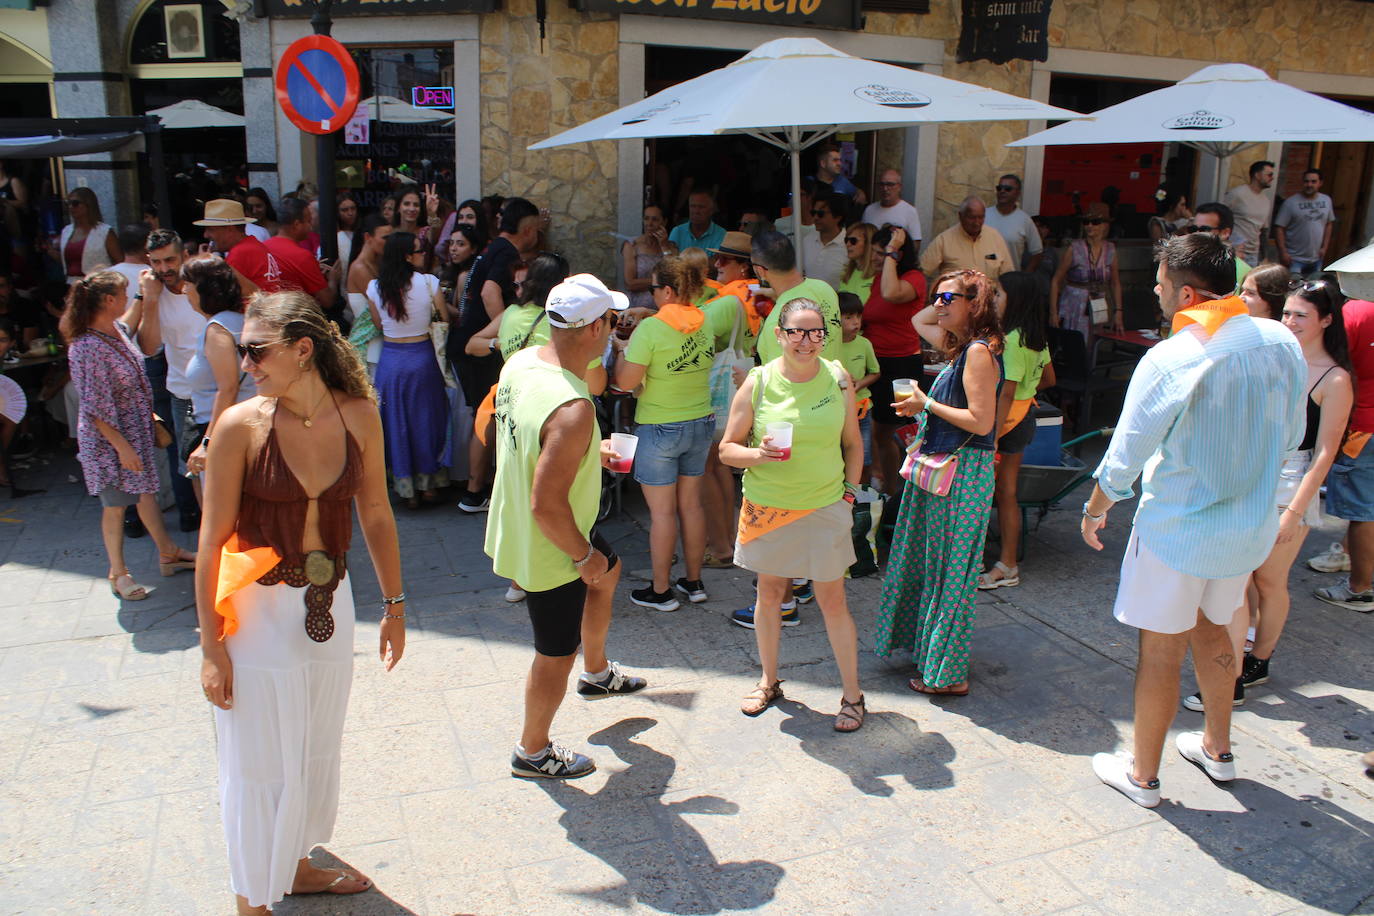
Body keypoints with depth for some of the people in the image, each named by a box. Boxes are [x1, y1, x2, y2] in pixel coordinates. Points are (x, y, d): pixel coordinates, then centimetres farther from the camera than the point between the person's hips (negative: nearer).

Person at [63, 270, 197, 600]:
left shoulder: (116, 331, 2)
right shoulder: (87, 347, -25)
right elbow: (96, 409, -23)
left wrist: (150, 415, 18)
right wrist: (122, 447, -21)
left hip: (138, 429, 8)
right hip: (109, 439, -8)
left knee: (146, 493, 19)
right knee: (115, 505, 6)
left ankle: (168, 554, 32)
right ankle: (118, 573, 22)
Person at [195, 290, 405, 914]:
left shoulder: (358, 415, -6)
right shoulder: (241, 425, -15)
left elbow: (375, 515, 4)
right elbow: (213, 539, -12)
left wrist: (394, 605, 8)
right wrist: (210, 643, -11)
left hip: (329, 603, 4)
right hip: (257, 610, -4)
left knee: (317, 751, 20)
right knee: (261, 764, 10)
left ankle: (297, 865, 45)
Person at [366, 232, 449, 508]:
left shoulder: (375, 287, -6)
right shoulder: (428, 282, -13)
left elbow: (378, 324, 6)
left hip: (390, 358, 2)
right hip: (422, 357, -1)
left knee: (397, 423, 12)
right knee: (426, 419, 14)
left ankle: (406, 489, 18)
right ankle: (428, 486, 23)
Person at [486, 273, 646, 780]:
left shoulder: (521, 362, -8)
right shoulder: (573, 409, -36)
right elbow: (547, 505, -34)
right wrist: (584, 555, -18)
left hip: (514, 526, 9)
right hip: (547, 549, -9)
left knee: (607, 573, 32)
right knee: (557, 653, 13)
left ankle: (597, 673, 55)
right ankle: (532, 752, 38)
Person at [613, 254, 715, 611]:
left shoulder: (651, 329, -19)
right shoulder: (704, 323, 0)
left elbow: (625, 382, -18)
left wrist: (624, 351, 2)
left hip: (660, 429, -6)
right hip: (701, 423, 6)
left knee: (662, 511, 3)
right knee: (691, 504, 15)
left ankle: (661, 590, 14)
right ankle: (693, 582, 25)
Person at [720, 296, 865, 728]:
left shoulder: (838, 379, -3)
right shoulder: (757, 383, -8)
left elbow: (852, 444, 10)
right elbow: (727, 449, -4)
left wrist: (849, 490, 4)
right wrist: (758, 454, -22)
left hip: (824, 509, 0)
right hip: (767, 509, 0)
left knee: (832, 600, 5)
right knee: (769, 595, 14)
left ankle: (853, 695, 21)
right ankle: (769, 681, 35)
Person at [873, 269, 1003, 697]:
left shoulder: (979, 352, -17)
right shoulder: (959, 346, 11)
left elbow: (981, 421, -23)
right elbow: (919, 321, 30)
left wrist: (927, 405, -15)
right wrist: (947, 306, 13)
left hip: (964, 472, -10)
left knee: (951, 569, 0)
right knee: (932, 562, 19)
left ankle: (950, 674, 12)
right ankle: (932, 649, 34)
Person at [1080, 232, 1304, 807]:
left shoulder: (1170, 360, -22)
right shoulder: (1283, 344, -3)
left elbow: (1123, 461, -15)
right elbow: (1291, 437, 10)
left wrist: (1094, 511, 2)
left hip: (1178, 530, -6)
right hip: (1250, 526, 7)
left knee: (1161, 650, 7)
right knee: (1209, 629, 26)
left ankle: (1142, 774, 23)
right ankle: (1217, 748, 43)